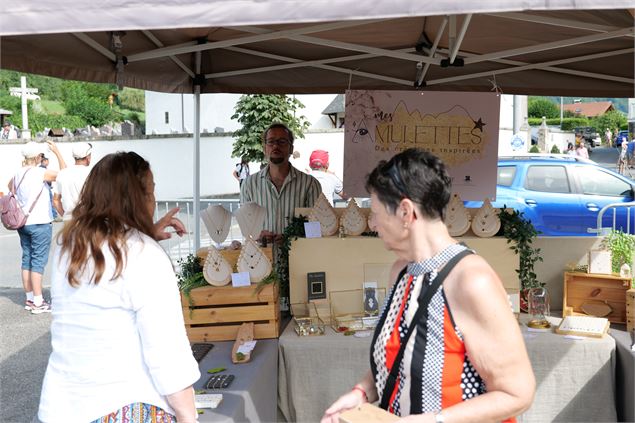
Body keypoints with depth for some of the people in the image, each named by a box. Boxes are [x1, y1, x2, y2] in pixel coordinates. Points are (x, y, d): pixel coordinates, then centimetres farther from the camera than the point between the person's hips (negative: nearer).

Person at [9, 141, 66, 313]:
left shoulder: (18, 174, 6)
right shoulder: (41, 172, -14)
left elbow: (10, 187, 25)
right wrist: (57, 152, -5)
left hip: (23, 223, 7)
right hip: (40, 223, -7)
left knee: (27, 259, 12)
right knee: (38, 261, -4)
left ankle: (29, 299, 18)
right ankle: (38, 302, -2)